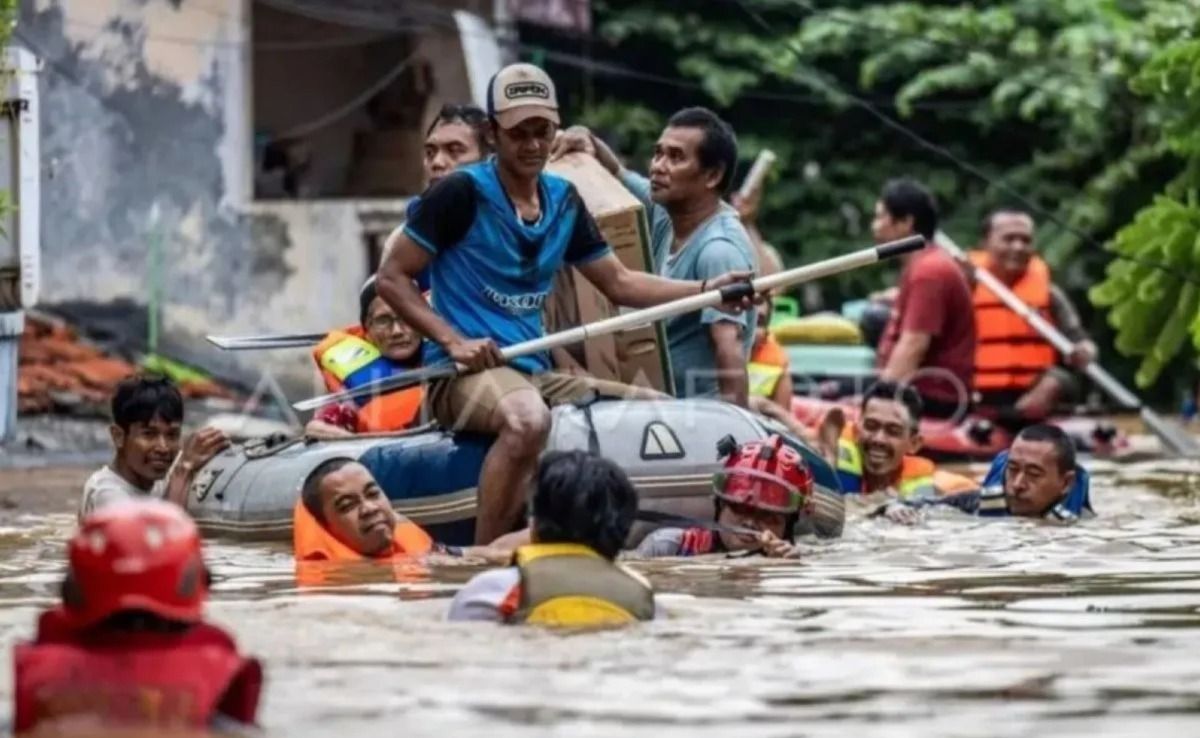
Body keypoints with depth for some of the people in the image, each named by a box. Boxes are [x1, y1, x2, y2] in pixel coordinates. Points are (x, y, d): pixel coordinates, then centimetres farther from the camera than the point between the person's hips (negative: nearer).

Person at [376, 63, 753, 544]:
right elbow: (392, 277, -6)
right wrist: (453, 341, -18)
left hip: (535, 374, 8)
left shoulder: (563, 201, 14)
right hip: (463, 378, -8)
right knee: (528, 419, -41)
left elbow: (618, 282, 20)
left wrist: (705, 290, 5)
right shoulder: (463, 193, -6)